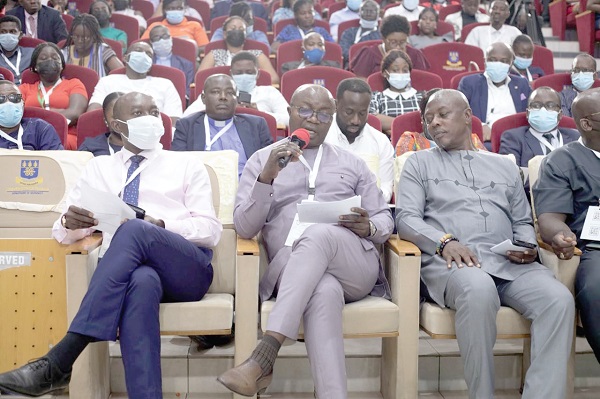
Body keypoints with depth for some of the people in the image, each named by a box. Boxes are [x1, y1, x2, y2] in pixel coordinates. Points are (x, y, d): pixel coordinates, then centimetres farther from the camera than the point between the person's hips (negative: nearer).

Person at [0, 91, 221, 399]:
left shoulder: (187, 166, 18)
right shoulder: (97, 168, 24)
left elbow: (211, 230, 6)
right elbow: (63, 233, 18)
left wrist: (159, 226, -12)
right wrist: (70, 222, -9)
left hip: (185, 269, 0)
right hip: (127, 270, 1)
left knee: (134, 231, -35)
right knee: (141, 281, -39)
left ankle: (58, 362, -38)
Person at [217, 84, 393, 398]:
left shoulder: (351, 163, 25)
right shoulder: (261, 160, 19)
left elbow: (385, 221, 21)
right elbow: (244, 228, 6)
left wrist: (368, 227, -5)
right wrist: (267, 177, -10)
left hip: (354, 267, 1)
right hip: (290, 270, -1)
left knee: (318, 234, -35)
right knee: (324, 291, -39)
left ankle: (263, 359, -42)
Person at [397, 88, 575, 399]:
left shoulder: (505, 166, 28)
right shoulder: (419, 163, 18)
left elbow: (523, 222, 26)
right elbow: (406, 218, 4)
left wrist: (527, 246, 2)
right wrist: (445, 241, -14)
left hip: (509, 263, 4)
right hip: (448, 261, -3)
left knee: (558, 298, -26)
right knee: (479, 289, -38)